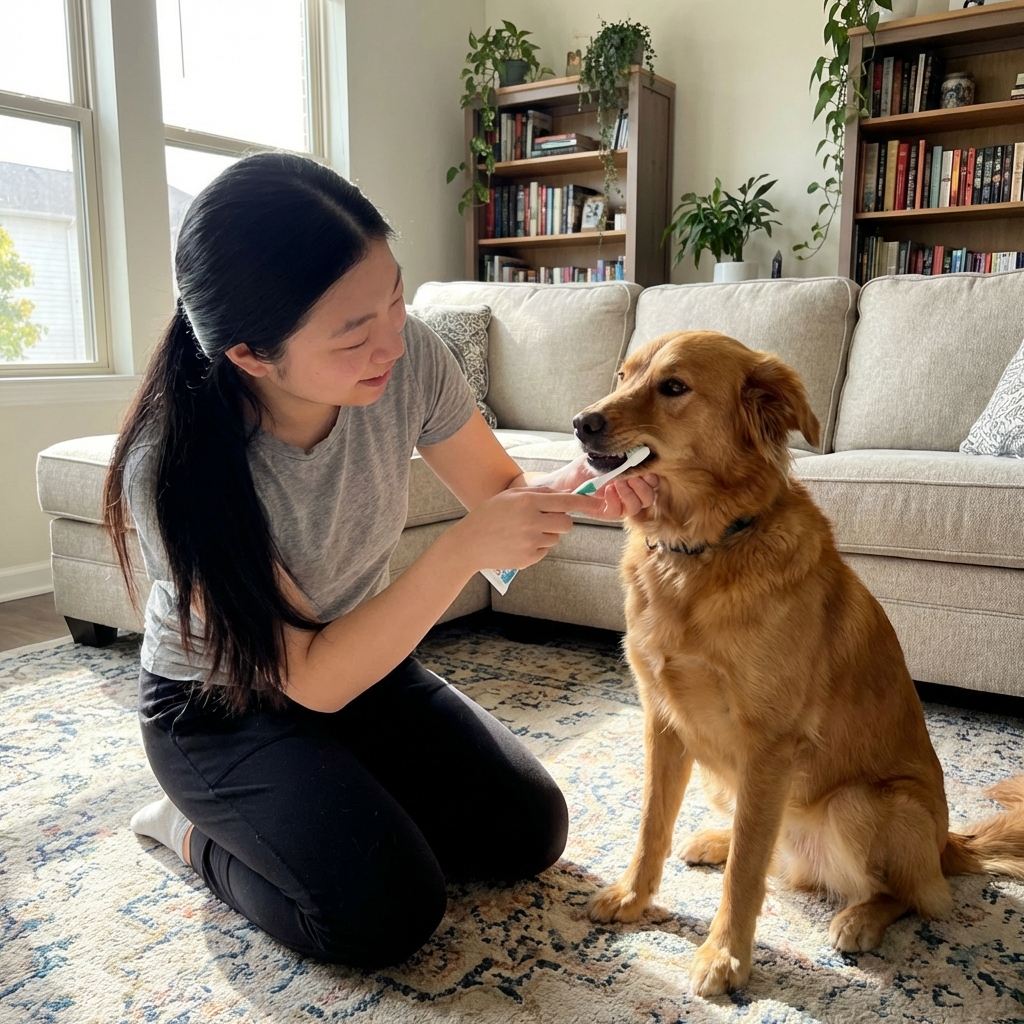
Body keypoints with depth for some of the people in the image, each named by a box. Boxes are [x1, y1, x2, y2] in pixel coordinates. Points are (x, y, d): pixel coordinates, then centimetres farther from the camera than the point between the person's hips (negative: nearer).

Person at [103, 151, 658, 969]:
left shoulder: (409, 356, -22)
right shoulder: (173, 466, -33)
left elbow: (501, 489, -6)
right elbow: (312, 681, -30)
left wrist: (577, 488, -29)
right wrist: (465, 549, -40)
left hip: (367, 660, 5)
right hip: (222, 709, -4)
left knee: (530, 832, -1)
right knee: (386, 913, -19)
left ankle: (342, 799, 20)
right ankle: (197, 829, 7)